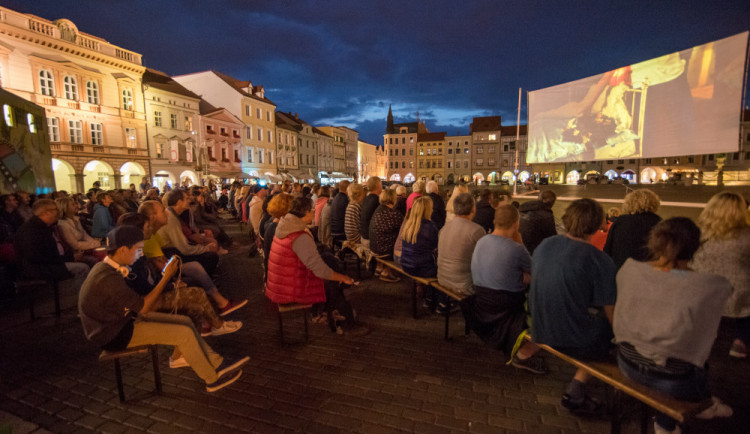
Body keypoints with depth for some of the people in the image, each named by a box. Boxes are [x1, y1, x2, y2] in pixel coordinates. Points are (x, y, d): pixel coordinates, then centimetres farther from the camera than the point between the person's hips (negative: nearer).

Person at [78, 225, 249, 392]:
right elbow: (143, 308, -22)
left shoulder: (106, 267, 3)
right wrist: (166, 277, -18)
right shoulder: (108, 278, -28)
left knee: (185, 321, 2)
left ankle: (217, 365, 7)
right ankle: (213, 379, 3)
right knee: (184, 333, -15)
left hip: (119, 320, 9)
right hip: (114, 335, -9)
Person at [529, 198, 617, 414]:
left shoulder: (544, 245, -4)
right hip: (574, 341, -6)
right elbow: (611, 313, -13)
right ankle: (575, 391, 11)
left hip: (540, 330, 6)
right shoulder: (601, 262, -19)